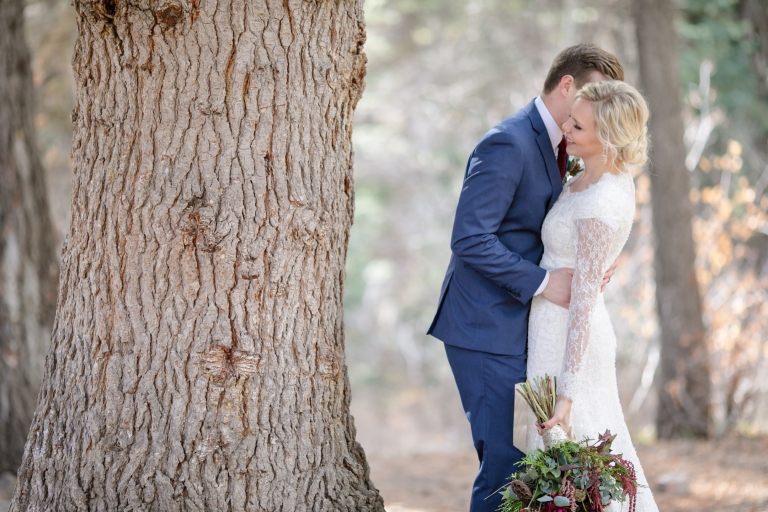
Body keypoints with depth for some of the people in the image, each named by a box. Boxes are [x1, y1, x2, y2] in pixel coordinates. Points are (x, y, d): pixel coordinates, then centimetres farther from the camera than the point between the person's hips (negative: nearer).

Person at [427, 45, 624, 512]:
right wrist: (543, 283, -21)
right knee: (507, 461, -10)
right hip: (487, 329, -10)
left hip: (515, 327, 10)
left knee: (523, 460, 11)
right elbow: (470, 240, -23)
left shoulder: (550, 145, 15)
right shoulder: (508, 144, -17)